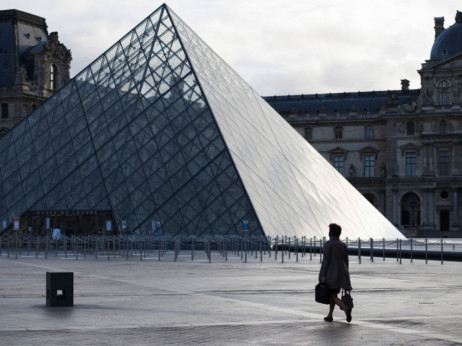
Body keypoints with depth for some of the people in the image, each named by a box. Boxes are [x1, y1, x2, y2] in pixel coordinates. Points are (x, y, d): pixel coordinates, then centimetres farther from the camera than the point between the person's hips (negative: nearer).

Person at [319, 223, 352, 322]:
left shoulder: (328, 244, -10)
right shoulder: (343, 245, 8)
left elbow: (326, 260, -14)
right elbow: (346, 261, 10)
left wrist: (323, 275, -12)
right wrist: (345, 276, 16)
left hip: (331, 273, -6)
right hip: (341, 273, 6)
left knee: (333, 296, -3)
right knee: (333, 294, 18)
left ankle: (346, 309, -25)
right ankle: (330, 316, 20)